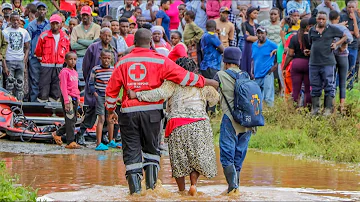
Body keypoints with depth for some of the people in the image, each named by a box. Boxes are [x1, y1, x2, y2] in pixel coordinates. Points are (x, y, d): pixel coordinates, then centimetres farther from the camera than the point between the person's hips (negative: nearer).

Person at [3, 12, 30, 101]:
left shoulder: (24, 32, 10)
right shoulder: (5, 32, 1)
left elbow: (27, 48, 14)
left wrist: (24, 61, 0)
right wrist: (4, 65, -10)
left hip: (20, 61, 3)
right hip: (9, 61, -3)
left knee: (20, 85, 4)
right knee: (10, 84, -6)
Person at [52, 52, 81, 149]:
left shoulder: (75, 72, 17)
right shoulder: (64, 72, -9)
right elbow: (63, 87, -14)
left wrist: (78, 100, 20)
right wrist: (66, 101, -20)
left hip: (74, 98, 8)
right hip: (68, 97, -8)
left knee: (73, 120, 9)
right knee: (70, 120, -9)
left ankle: (57, 134, 25)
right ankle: (70, 142, -6)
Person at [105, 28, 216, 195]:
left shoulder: (123, 62, 7)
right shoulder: (159, 61, -1)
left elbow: (111, 89, 12)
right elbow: (184, 77, -3)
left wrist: (110, 111, 25)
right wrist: (205, 82, 9)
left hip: (128, 111, 1)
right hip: (151, 111, -1)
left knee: (131, 150, 6)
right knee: (151, 148, 16)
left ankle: (135, 188, 1)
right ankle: (151, 182, 3)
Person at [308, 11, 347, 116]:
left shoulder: (332, 29, 1)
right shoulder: (312, 30, 11)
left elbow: (344, 36, 10)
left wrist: (336, 44, -1)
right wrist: (307, 50, 11)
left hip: (328, 63, -3)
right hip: (314, 63, 3)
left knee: (329, 87, -3)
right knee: (315, 87, 7)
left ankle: (328, 109, 0)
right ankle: (315, 109, 13)